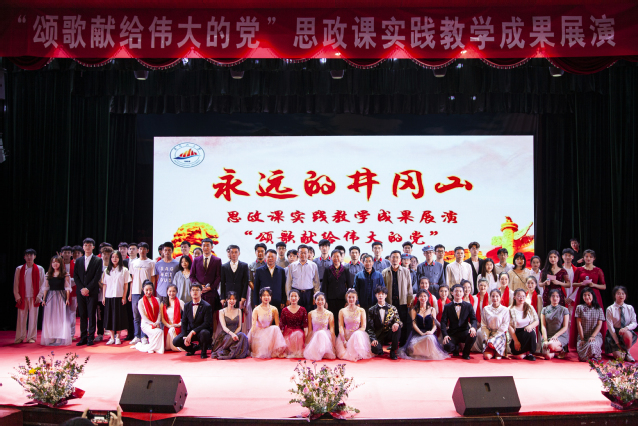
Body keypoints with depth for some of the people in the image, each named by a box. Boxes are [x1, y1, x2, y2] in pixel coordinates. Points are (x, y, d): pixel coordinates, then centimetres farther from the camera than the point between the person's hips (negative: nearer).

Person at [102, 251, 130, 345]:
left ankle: (117, 337, 10)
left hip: (119, 297, -3)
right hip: (108, 297, 3)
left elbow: (126, 285, 0)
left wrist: (124, 297, -6)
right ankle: (112, 337, 13)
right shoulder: (107, 271, 10)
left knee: (118, 317, 0)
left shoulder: (124, 270, 1)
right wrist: (103, 297, 5)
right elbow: (104, 284, 10)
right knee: (109, 316, 4)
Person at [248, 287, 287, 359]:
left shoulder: (274, 309, 0)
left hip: (270, 331, 3)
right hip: (259, 332, -3)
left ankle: (277, 351, -23)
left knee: (275, 328, -31)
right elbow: (253, 325, -12)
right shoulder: (256, 310, -8)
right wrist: (249, 337, -24)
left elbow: (277, 325, 2)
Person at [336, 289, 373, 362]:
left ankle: (359, 355, -21)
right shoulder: (342, 311, 5)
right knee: (342, 354, -26)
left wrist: (354, 335, -16)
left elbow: (363, 327, -1)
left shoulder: (361, 311, 4)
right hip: (345, 336, 0)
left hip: (358, 335, 0)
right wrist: (344, 340, -13)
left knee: (357, 334, -37)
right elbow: (341, 327, 0)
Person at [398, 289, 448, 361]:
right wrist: (421, 333, -17)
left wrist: (431, 331, -18)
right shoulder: (414, 310, 12)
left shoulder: (432, 310, 14)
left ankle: (429, 354, -14)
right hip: (417, 333, 0)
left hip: (429, 334, 0)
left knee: (430, 338, -40)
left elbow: (435, 324, 7)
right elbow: (414, 324, 2)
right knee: (414, 345, -35)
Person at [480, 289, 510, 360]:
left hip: (500, 335, -1)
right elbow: (483, 325, 4)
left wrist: (494, 336, -11)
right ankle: (493, 352, 13)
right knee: (487, 356, -20)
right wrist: (486, 338, -8)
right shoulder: (486, 309, 5)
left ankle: (498, 353, 1)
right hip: (488, 334, 1)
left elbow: (505, 326, -4)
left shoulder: (505, 310, 0)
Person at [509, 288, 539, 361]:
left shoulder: (530, 308, 8)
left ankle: (530, 353, -10)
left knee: (531, 333, -35)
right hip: (517, 334, -2)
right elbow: (510, 326, -8)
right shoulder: (511, 310, -3)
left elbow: (537, 321, 6)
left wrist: (530, 326, -18)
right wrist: (515, 340, -16)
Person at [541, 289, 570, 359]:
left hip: (561, 336, -1)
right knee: (548, 356, -26)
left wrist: (555, 336, -14)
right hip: (548, 336, 1)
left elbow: (565, 327, 0)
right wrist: (545, 340, -10)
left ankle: (562, 350, -3)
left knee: (551, 345, -36)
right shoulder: (544, 310, 9)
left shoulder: (564, 310, 5)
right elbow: (543, 326, 3)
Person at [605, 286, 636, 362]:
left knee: (627, 334, -37)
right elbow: (610, 327, -10)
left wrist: (626, 328, -24)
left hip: (627, 331, 2)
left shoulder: (630, 308, 1)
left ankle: (627, 352, -9)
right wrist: (617, 342, -14)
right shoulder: (610, 309, -7)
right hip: (614, 334, -2)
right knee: (619, 357, -19)